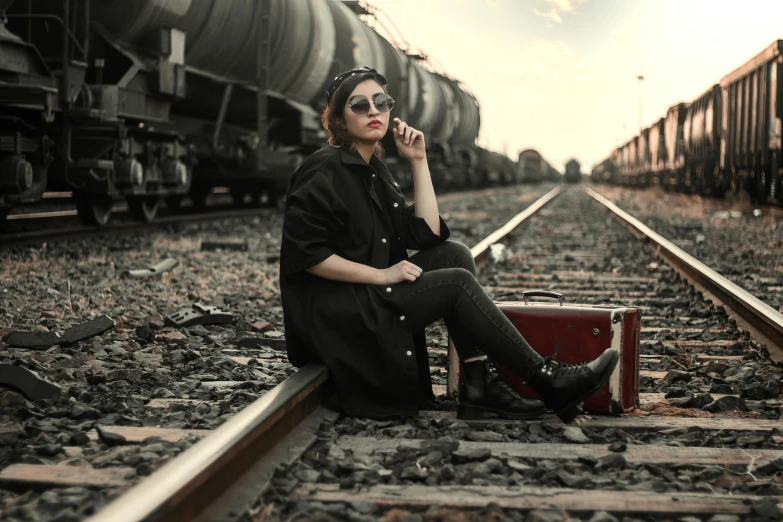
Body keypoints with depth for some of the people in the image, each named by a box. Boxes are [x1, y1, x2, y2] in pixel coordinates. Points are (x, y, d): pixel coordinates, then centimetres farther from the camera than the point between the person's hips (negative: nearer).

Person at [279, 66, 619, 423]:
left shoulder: (373, 171, 13)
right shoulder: (324, 170, -13)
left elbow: (427, 234, 6)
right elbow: (303, 254, -21)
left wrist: (418, 161, 1)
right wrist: (382, 275, -18)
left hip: (368, 300, 9)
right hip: (334, 315, -9)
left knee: (454, 254, -5)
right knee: (457, 283, -16)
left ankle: (479, 387, -12)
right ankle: (547, 381, -9)